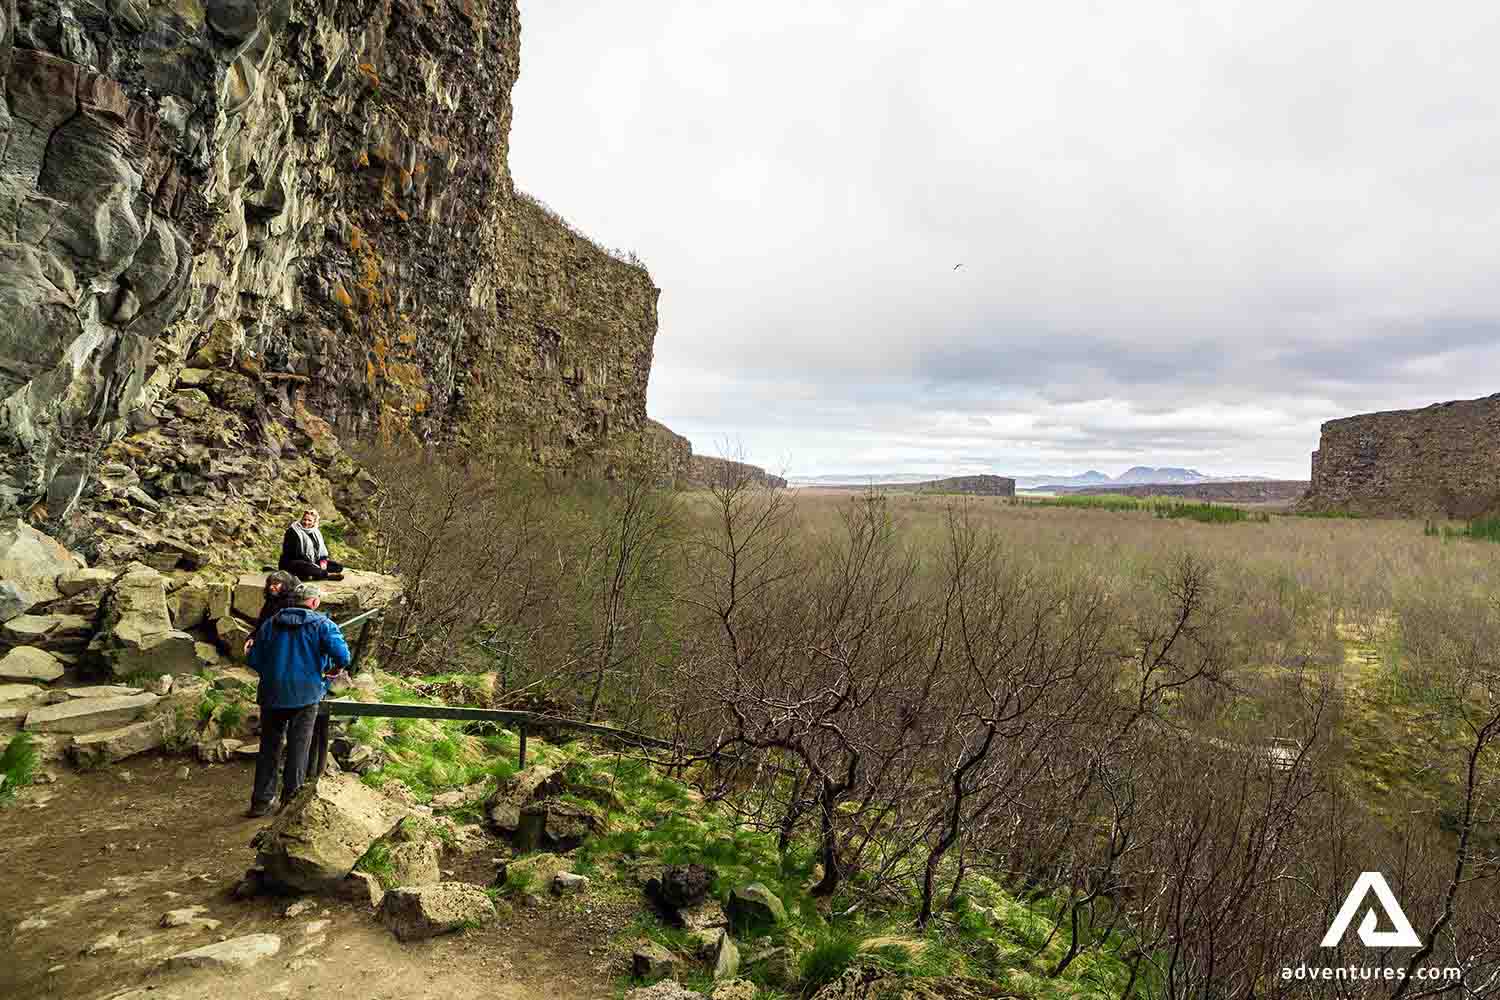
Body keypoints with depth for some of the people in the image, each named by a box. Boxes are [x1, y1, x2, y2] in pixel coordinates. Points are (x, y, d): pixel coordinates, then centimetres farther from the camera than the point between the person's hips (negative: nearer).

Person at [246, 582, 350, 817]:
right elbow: (343, 657, -17)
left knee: (269, 748, 14)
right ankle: (291, 795, 15)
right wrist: (334, 670, 4)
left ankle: (261, 800, 18)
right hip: (305, 695, -3)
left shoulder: (270, 624, 7)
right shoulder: (322, 624, -6)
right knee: (299, 747, 10)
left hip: (272, 694, 4)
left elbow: (254, 661, 10)